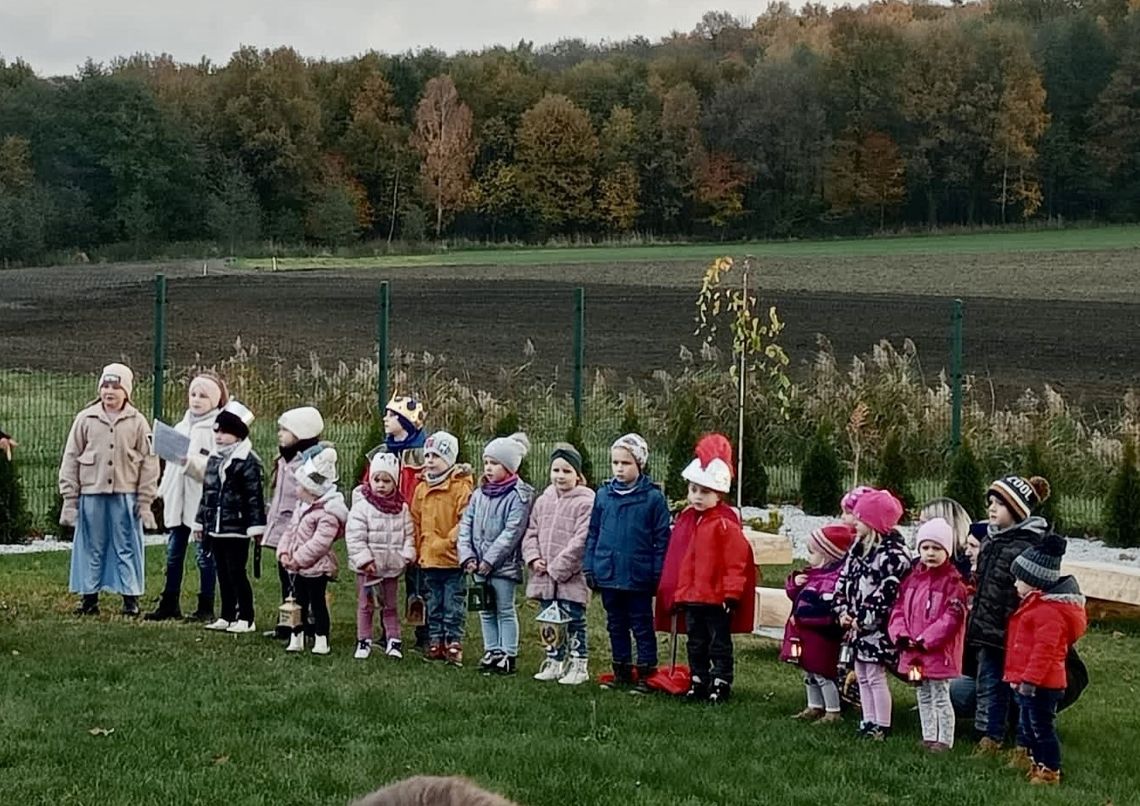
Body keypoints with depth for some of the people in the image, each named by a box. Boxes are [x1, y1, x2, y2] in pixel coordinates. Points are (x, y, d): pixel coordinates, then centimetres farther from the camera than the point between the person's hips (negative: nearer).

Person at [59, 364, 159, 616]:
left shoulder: (137, 422, 1)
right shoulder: (85, 419, 3)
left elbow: (149, 463, 2)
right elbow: (70, 459, 5)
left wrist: (145, 501, -2)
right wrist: (69, 498, 1)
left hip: (126, 495, -1)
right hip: (92, 494, 1)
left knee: (127, 547, 3)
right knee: (91, 547, 6)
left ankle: (130, 597, 10)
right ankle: (89, 596, 15)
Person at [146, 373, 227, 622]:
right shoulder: (182, 426, 16)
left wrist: (189, 461, -28)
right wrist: (163, 489, 18)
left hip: (203, 501, -7)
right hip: (178, 500, 7)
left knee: (204, 554, -1)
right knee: (174, 553, 11)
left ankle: (206, 608, 6)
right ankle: (169, 604, 19)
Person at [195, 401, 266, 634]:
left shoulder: (247, 462, -11)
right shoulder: (214, 459, 13)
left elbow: (255, 496, -14)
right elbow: (206, 493, 21)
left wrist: (256, 525, -17)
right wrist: (200, 522, 22)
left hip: (236, 529, -8)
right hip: (215, 528, 8)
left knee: (237, 573, -4)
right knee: (223, 574, 12)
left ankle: (246, 619, 3)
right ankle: (226, 616, 19)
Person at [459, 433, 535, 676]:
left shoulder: (519, 496, -11)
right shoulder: (479, 494, 9)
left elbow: (512, 532, -16)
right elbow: (466, 525, 8)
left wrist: (490, 559, -18)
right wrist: (467, 555, -5)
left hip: (504, 564, -6)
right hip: (479, 564, 6)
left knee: (505, 610, 0)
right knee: (486, 611, 13)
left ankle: (508, 656, 6)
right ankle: (491, 652, 22)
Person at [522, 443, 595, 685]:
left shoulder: (586, 502, -11)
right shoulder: (543, 501, 11)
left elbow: (581, 541, -17)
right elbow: (531, 533, 15)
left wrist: (558, 568, -16)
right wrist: (533, 558, -3)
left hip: (571, 577, -6)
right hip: (544, 577, 7)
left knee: (574, 620, 0)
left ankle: (579, 665, 9)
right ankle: (554, 662, 25)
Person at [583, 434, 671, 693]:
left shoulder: (653, 497, -7)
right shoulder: (603, 495, 3)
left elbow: (661, 540, -5)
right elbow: (593, 534, 10)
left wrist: (658, 574, -8)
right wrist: (589, 567, 6)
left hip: (638, 577, -4)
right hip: (608, 573, 4)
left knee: (642, 626, 4)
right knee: (616, 625, 14)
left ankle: (646, 674, 12)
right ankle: (622, 672, 25)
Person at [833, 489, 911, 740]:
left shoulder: (893, 554, -17)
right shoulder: (858, 549, 11)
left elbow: (888, 592, -21)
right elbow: (844, 580, 16)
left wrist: (864, 621, -18)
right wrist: (843, 611, 3)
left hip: (877, 628, -9)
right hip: (857, 625, 9)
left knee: (875, 676, -5)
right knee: (862, 675, 13)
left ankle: (882, 727, 2)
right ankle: (869, 723, 21)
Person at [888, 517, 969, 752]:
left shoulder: (953, 583, -13)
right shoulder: (912, 579, 8)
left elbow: (951, 618, -19)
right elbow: (899, 608, 9)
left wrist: (925, 640, -21)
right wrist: (901, 635, -7)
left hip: (939, 651, -7)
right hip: (913, 651, 7)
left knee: (940, 697, 1)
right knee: (924, 697, 17)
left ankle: (945, 740, 9)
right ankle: (929, 737, 27)